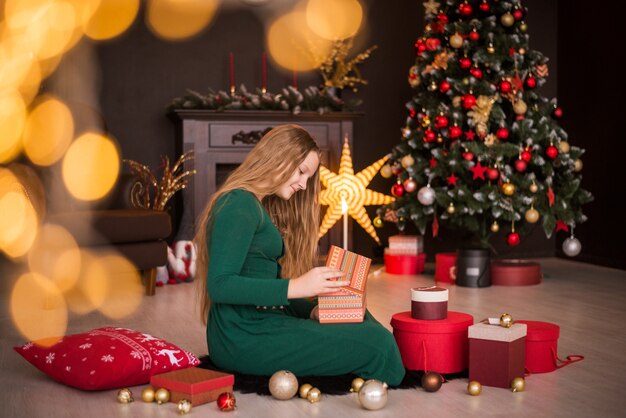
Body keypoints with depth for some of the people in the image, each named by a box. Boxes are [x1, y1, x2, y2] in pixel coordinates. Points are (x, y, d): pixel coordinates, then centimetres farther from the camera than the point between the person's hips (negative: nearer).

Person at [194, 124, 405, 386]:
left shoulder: (261, 207, 21)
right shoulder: (239, 204, -11)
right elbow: (220, 285, -21)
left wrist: (312, 310, 0)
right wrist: (296, 287, -22)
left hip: (262, 323, 11)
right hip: (244, 338, -11)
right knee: (376, 342, -17)